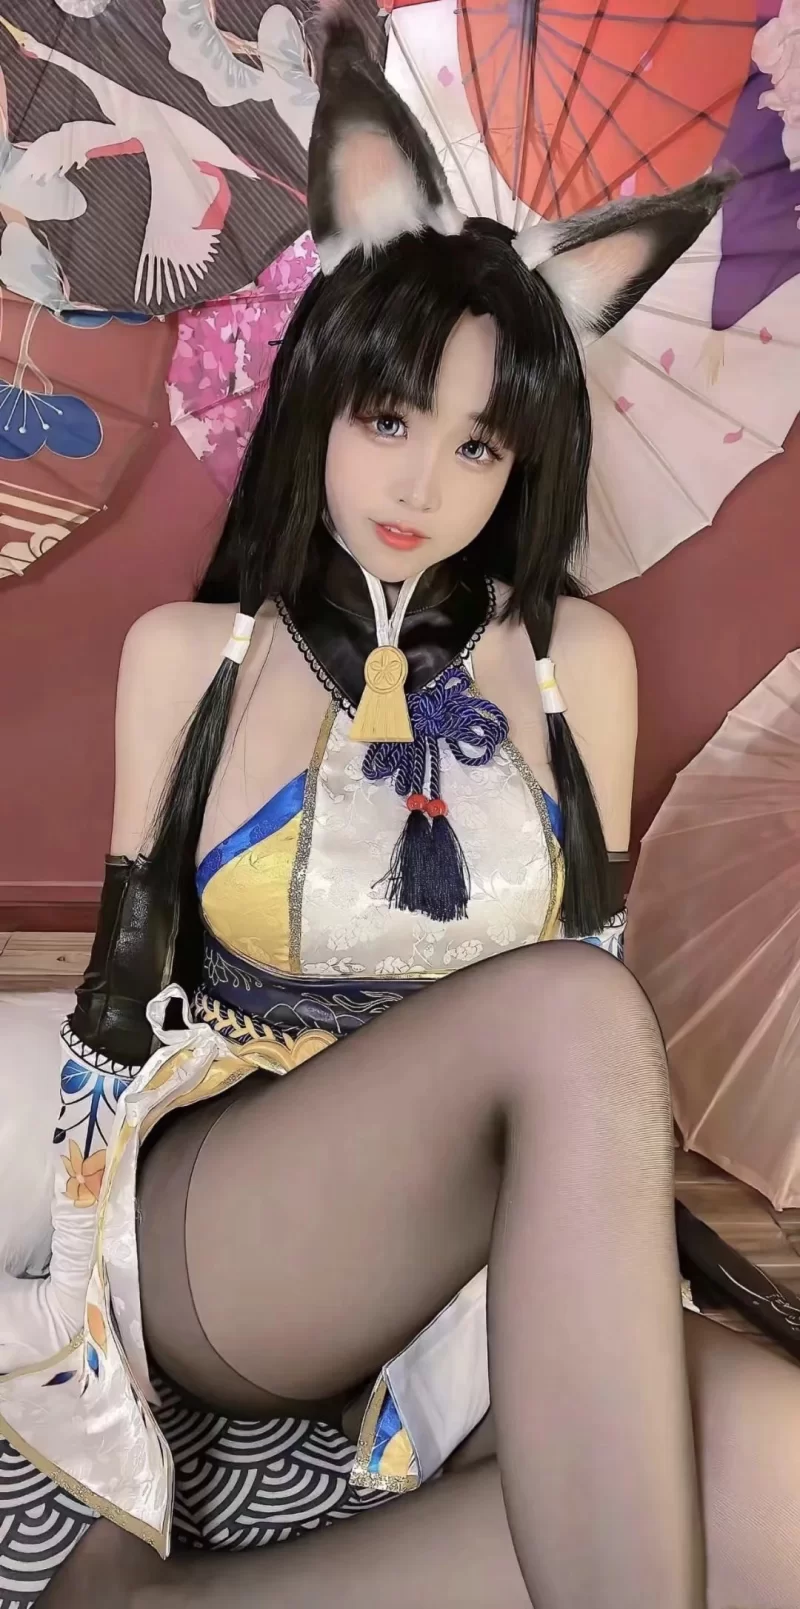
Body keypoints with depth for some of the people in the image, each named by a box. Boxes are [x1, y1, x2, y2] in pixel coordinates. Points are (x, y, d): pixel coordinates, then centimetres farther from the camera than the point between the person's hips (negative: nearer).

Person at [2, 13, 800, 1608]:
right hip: (206, 1239, -2)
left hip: (490, 1257, 3)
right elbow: (128, 986, 6)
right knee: (565, 1011, -34)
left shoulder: (577, 659, 5)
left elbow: (608, 945, 10)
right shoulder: (186, 653, 1)